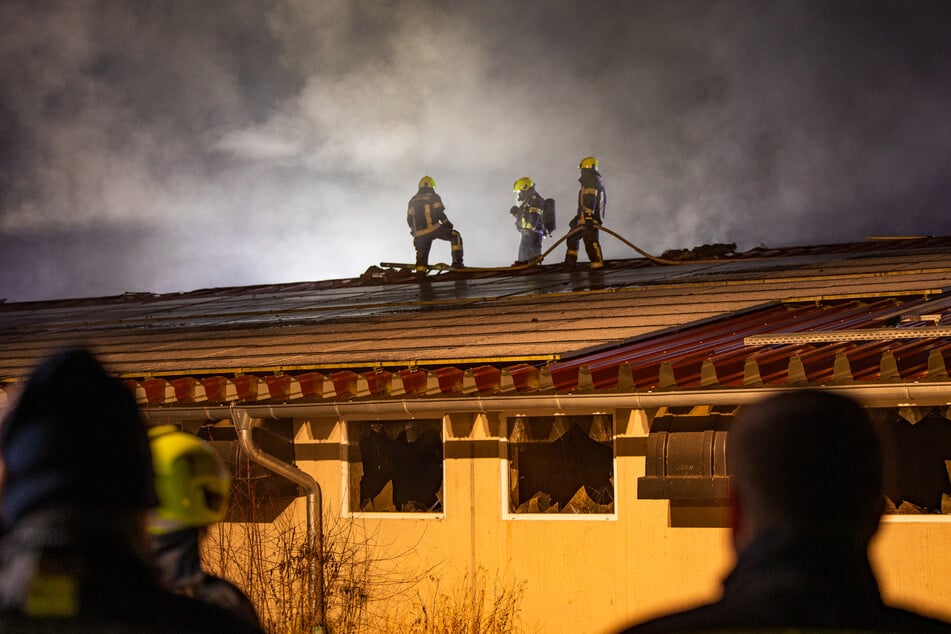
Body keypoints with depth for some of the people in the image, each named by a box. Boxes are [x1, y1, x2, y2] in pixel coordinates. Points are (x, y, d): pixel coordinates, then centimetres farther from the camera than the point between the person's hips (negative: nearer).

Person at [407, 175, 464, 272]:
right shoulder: (433, 197, 2)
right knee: (455, 236, 9)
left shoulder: (413, 200, 17)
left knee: (421, 256, 13)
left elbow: (409, 218, 14)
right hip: (433, 229, -5)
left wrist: (414, 230, 27)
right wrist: (447, 223, 2)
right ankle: (457, 262, -3)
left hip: (419, 234, 5)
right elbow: (439, 213, -9)